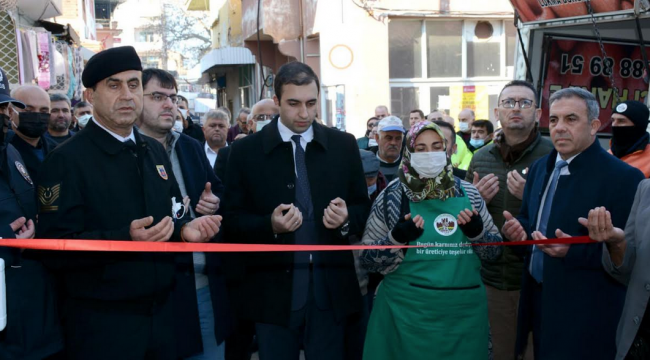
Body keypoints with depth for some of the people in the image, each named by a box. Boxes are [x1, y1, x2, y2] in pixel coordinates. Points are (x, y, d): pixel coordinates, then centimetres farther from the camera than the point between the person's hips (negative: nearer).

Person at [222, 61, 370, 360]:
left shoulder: (344, 145, 5)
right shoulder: (245, 151, -1)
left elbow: (363, 207, 9)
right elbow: (231, 220, -1)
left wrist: (346, 219, -13)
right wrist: (270, 225, -20)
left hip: (331, 289, 2)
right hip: (274, 291, -1)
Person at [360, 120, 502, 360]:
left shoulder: (467, 192, 4)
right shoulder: (392, 196, -3)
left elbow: (495, 250, 10)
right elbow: (368, 260, -1)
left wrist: (477, 231, -9)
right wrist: (397, 238, -18)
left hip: (465, 312, 3)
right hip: (408, 313, -2)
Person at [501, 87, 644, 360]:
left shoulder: (623, 178, -14)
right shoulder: (541, 168, 8)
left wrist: (574, 251, -29)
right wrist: (519, 229, -3)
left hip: (585, 315, -6)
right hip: (539, 302, 6)